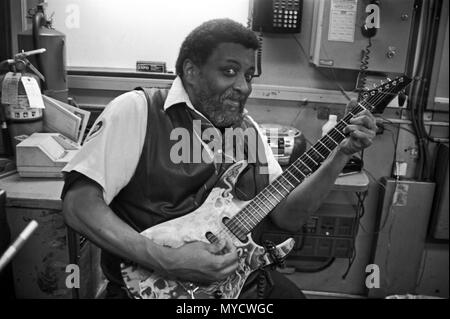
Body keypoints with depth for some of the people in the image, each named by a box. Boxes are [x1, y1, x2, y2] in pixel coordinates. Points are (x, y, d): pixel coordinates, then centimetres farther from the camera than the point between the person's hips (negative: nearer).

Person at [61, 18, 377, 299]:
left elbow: (287, 215, 5)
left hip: (237, 277, 6)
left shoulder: (246, 128, 8)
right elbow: (79, 204, -17)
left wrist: (342, 154, -5)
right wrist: (168, 261, -26)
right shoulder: (137, 109, -10)